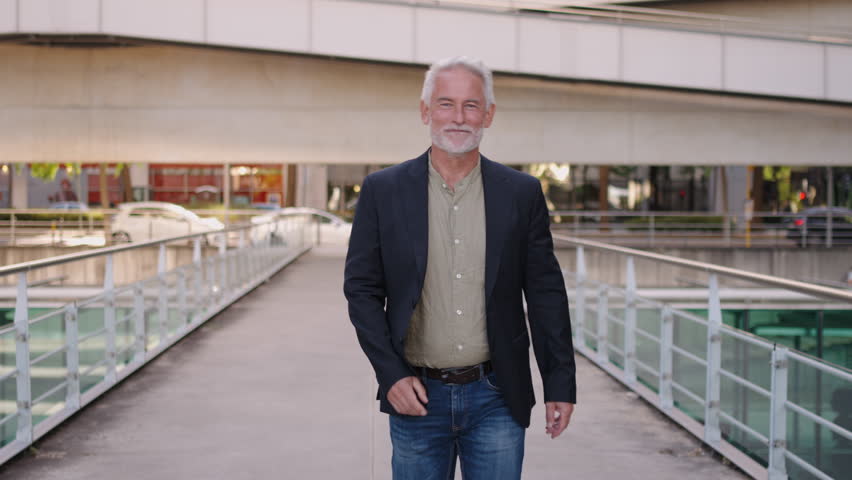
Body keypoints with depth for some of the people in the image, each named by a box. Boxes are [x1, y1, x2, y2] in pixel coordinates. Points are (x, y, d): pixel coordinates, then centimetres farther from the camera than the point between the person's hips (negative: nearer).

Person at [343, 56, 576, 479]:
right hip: (417, 396, 0)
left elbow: (546, 294, 4)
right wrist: (391, 374, -7)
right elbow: (362, 289, 1)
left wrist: (560, 385, 3)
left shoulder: (522, 193, 2)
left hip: (496, 398, 1)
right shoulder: (383, 191, 0)